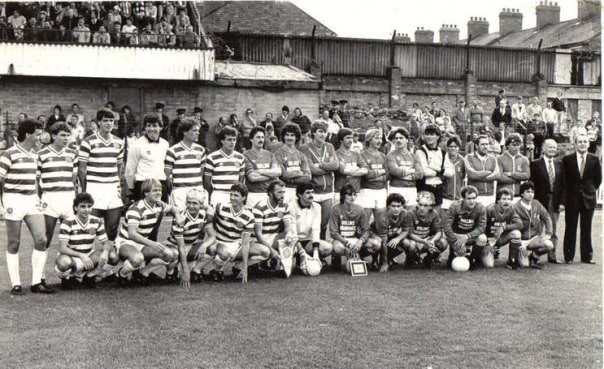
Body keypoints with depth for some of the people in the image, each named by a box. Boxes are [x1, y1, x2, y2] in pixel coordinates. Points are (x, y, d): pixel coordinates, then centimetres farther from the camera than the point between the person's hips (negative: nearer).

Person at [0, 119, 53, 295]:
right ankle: (16, 284, 12)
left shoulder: (33, 155, 14)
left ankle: (37, 282, 6)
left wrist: (37, 198, 13)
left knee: (41, 240, -3)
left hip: (32, 201, 6)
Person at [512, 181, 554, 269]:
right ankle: (519, 254, 16)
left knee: (549, 245, -25)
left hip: (535, 237, 4)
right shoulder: (516, 208, -13)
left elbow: (547, 218, 9)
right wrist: (520, 245, -19)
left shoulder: (536, 204, 1)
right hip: (522, 239, -4)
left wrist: (548, 234, -3)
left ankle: (533, 258, 4)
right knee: (524, 264, -21)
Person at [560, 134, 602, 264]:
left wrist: (590, 190, 8)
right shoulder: (567, 159, -2)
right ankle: (568, 256, 10)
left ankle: (587, 256, 16)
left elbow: (598, 179, 11)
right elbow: (563, 180, 0)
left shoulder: (594, 159, 1)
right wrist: (564, 197, -4)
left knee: (587, 229, 8)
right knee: (570, 229, 3)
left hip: (588, 198, 1)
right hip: (572, 199, -1)